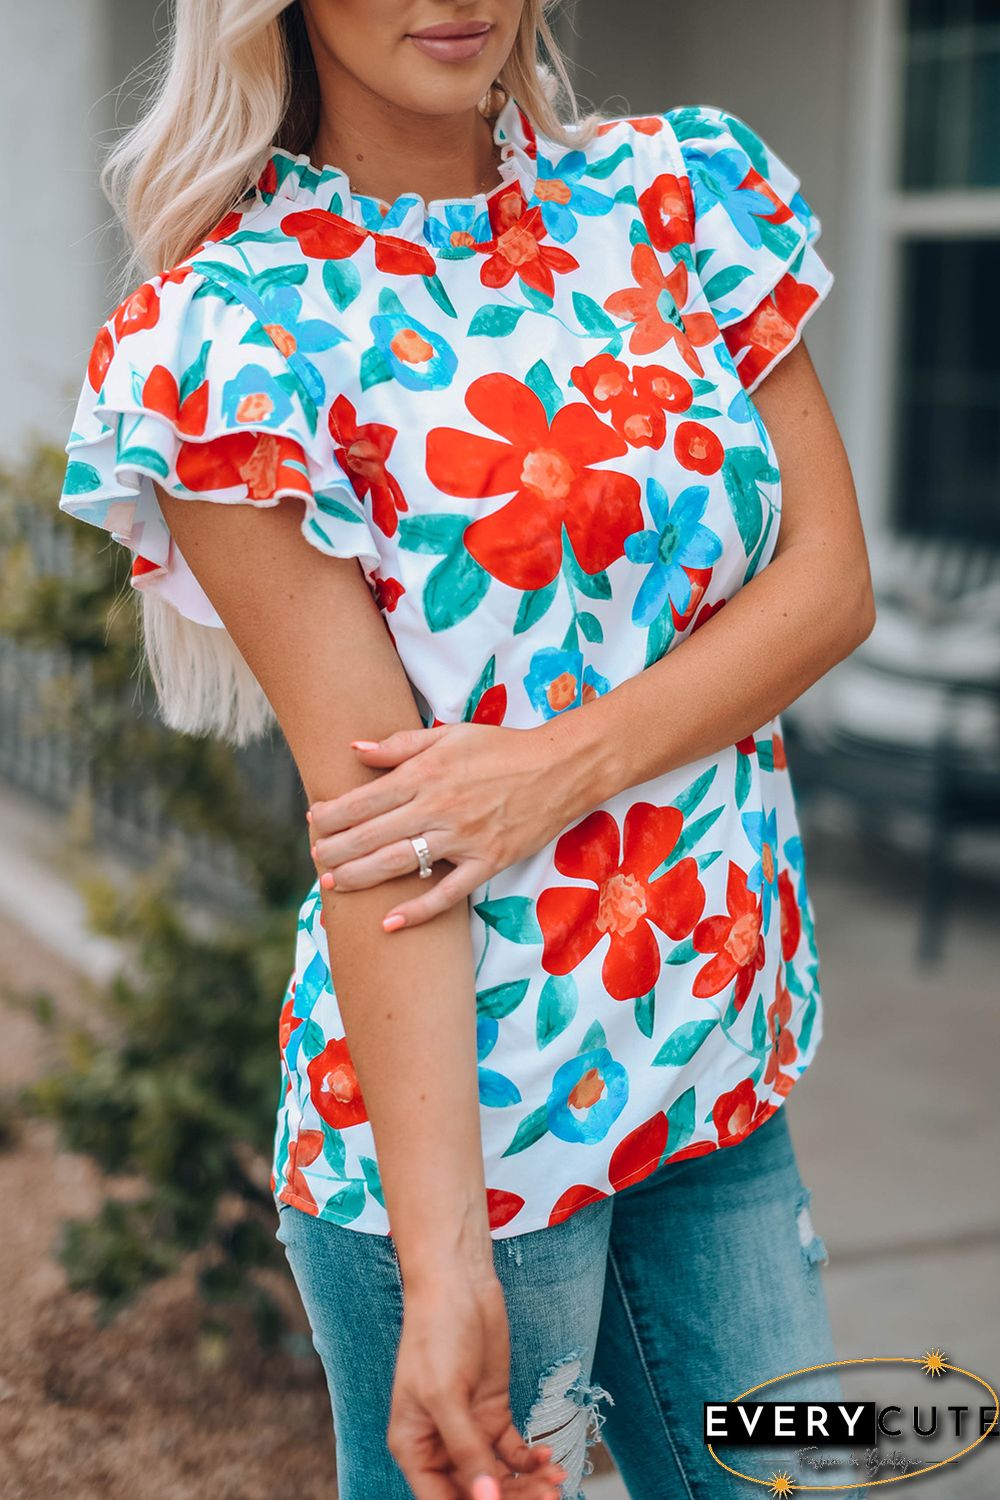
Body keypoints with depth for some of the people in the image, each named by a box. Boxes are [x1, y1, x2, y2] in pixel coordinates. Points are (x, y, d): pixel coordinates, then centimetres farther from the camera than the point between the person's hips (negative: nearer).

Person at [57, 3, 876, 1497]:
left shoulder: (677, 188, 4)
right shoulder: (229, 333, -11)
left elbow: (833, 578, 0)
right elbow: (367, 801, -18)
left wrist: (567, 762, -16)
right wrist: (441, 1259, -22)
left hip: (721, 1045, 5)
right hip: (463, 1093, -5)